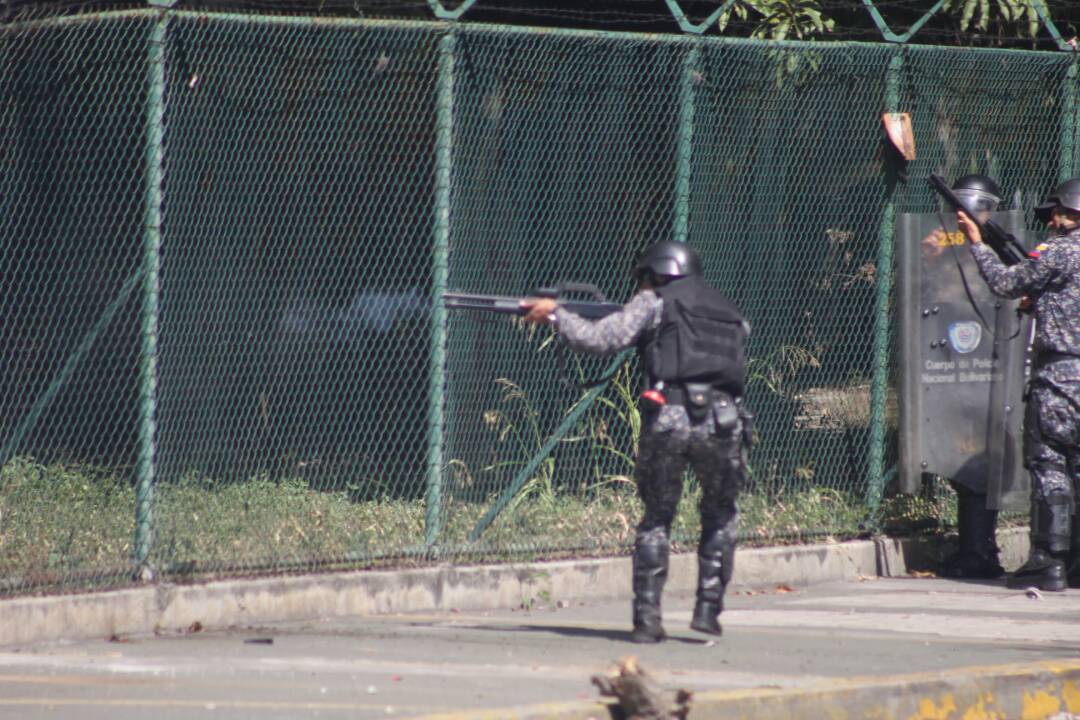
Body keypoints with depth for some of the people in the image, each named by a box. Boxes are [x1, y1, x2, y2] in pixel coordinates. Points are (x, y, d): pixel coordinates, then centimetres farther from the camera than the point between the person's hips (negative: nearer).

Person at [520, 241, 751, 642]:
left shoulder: (654, 304, 12)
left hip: (669, 417, -2)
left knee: (656, 519, 12)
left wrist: (555, 315, 16)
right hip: (724, 421, 3)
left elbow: (598, 340, 2)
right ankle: (708, 606, 12)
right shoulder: (729, 314, 26)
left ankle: (647, 616, 4)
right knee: (720, 516, 22)